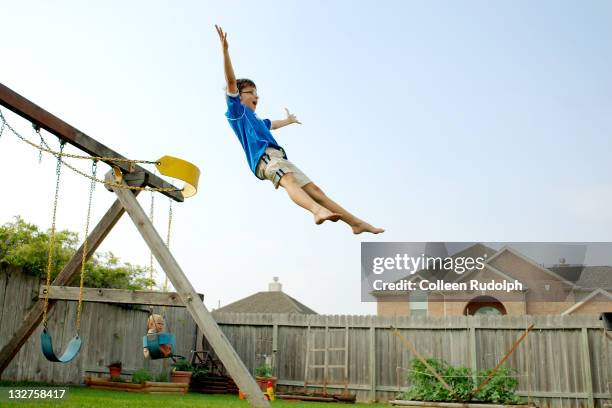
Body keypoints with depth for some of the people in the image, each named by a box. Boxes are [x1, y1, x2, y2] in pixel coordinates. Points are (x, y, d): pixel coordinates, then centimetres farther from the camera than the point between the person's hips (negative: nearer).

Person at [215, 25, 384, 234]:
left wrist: (289, 120, 78)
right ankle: (318, 211, -65)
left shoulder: (255, 119, 37)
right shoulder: (237, 110, 13)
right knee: (289, 179, -37)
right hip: (264, 158, -9)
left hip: (278, 158, 9)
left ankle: (356, 222, -5)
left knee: (313, 188, -1)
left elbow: (272, 124, 59)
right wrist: (225, 49, -9)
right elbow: (231, 81, 0)